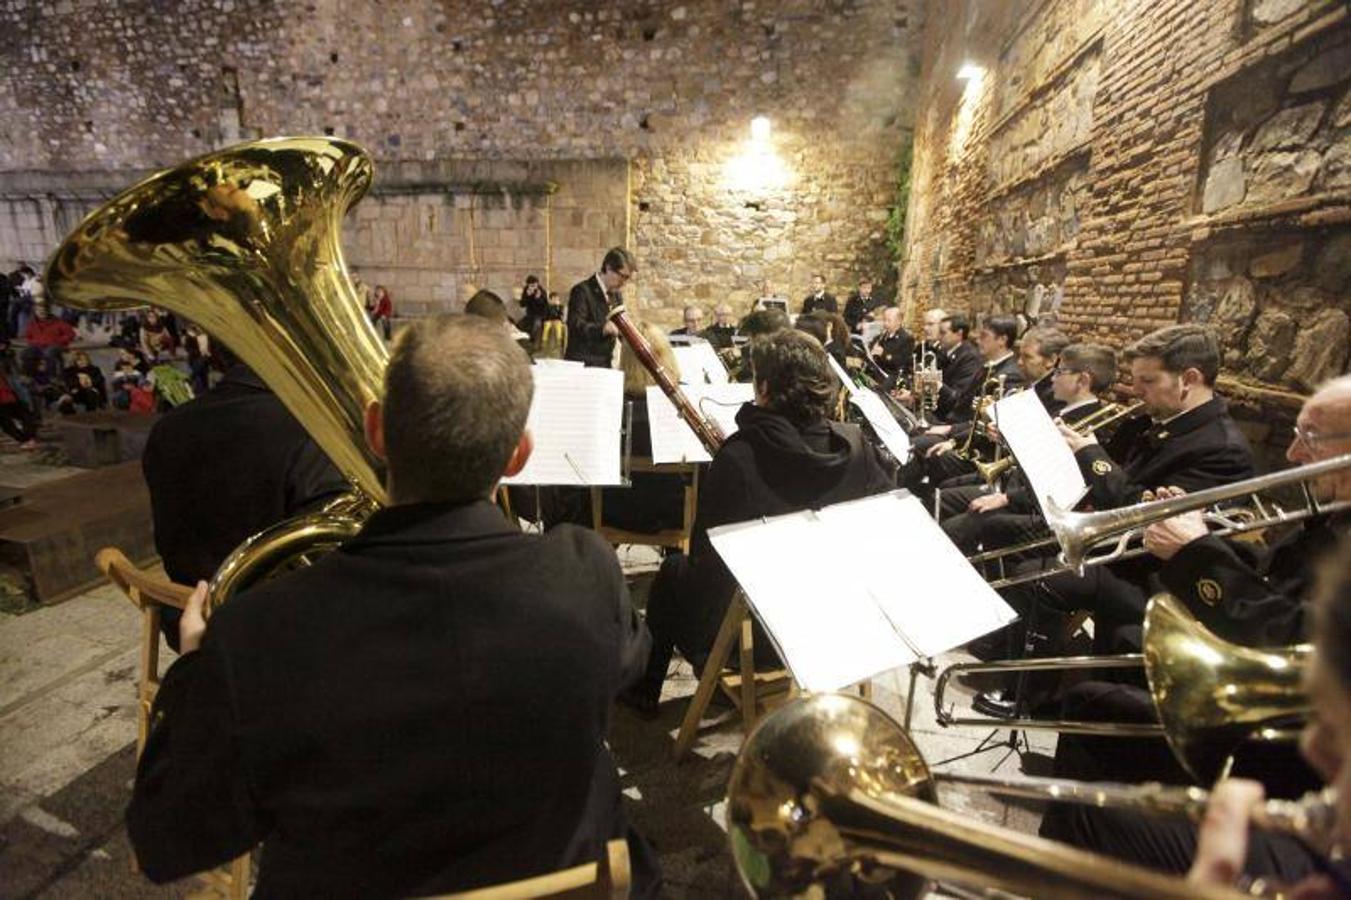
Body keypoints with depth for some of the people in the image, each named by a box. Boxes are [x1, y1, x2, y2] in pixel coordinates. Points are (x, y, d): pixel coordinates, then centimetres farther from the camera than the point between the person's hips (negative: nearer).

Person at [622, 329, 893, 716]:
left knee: (673, 570, 23)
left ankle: (643, 691, 38)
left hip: (754, 639, -5)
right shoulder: (855, 446, -12)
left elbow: (706, 559, -17)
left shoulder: (738, 456, -25)